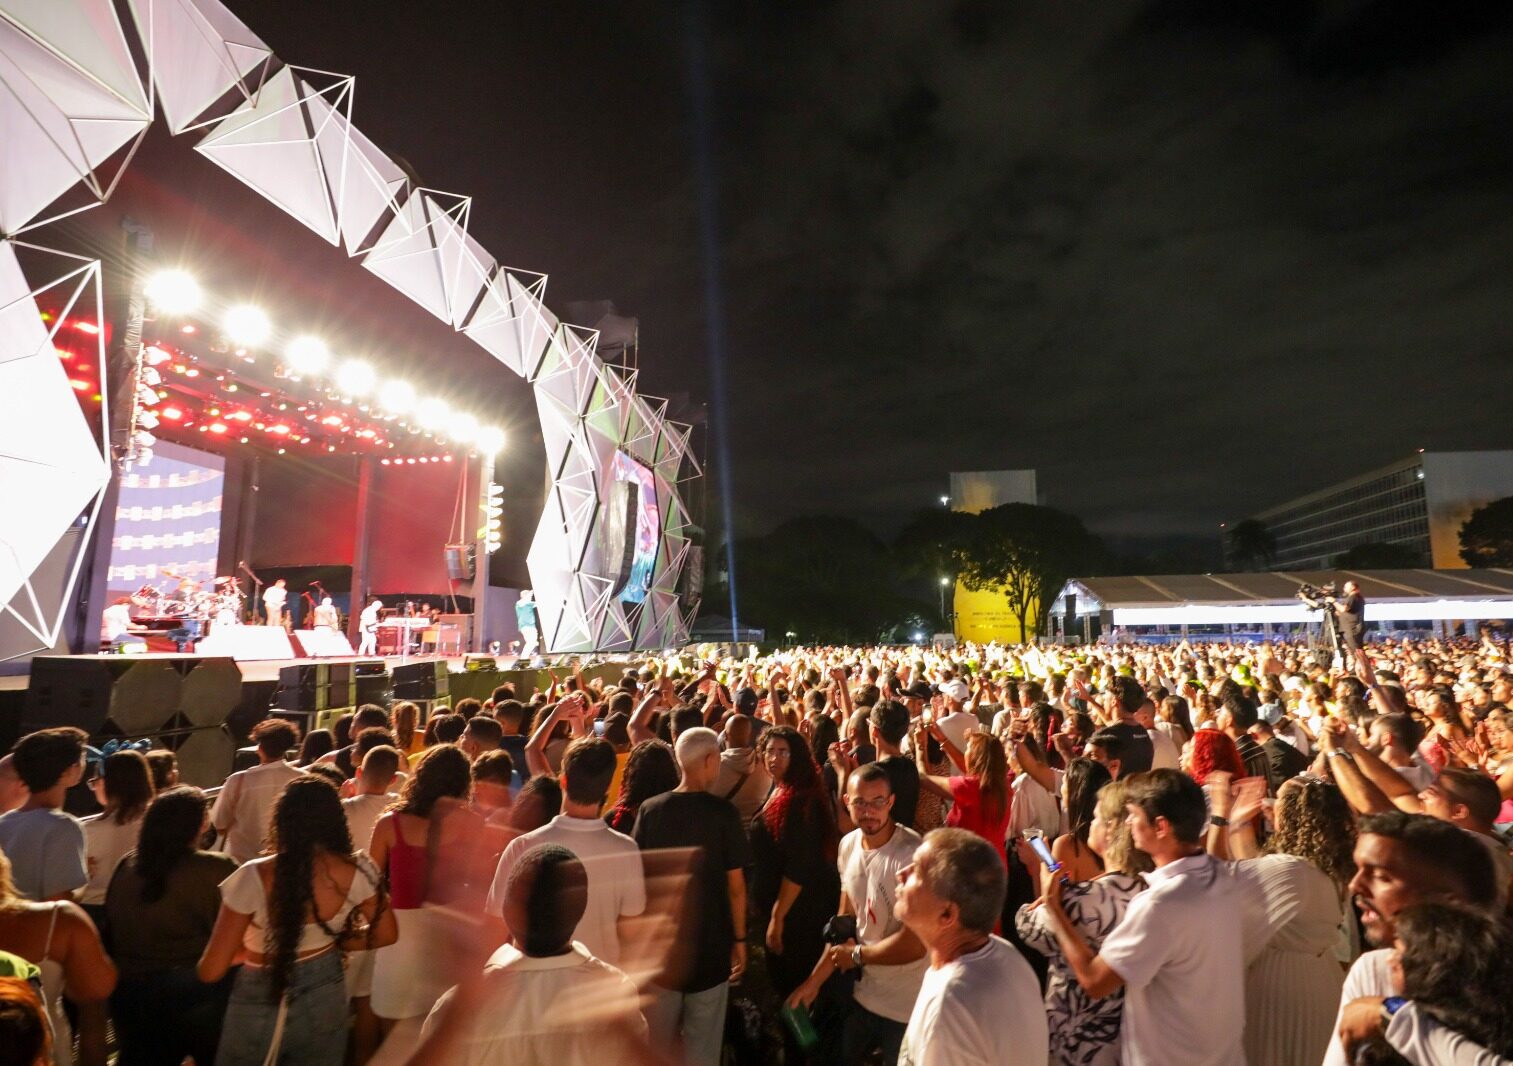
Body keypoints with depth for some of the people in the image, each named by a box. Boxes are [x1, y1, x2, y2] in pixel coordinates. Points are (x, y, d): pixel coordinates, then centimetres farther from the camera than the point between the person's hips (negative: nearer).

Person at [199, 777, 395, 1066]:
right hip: (325, 998, 2)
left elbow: (211, 971, -17)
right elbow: (386, 934, -4)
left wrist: (245, 950, 4)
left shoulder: (255, 877, -26)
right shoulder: (357, 870, -18)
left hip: (260, 1004, -2)